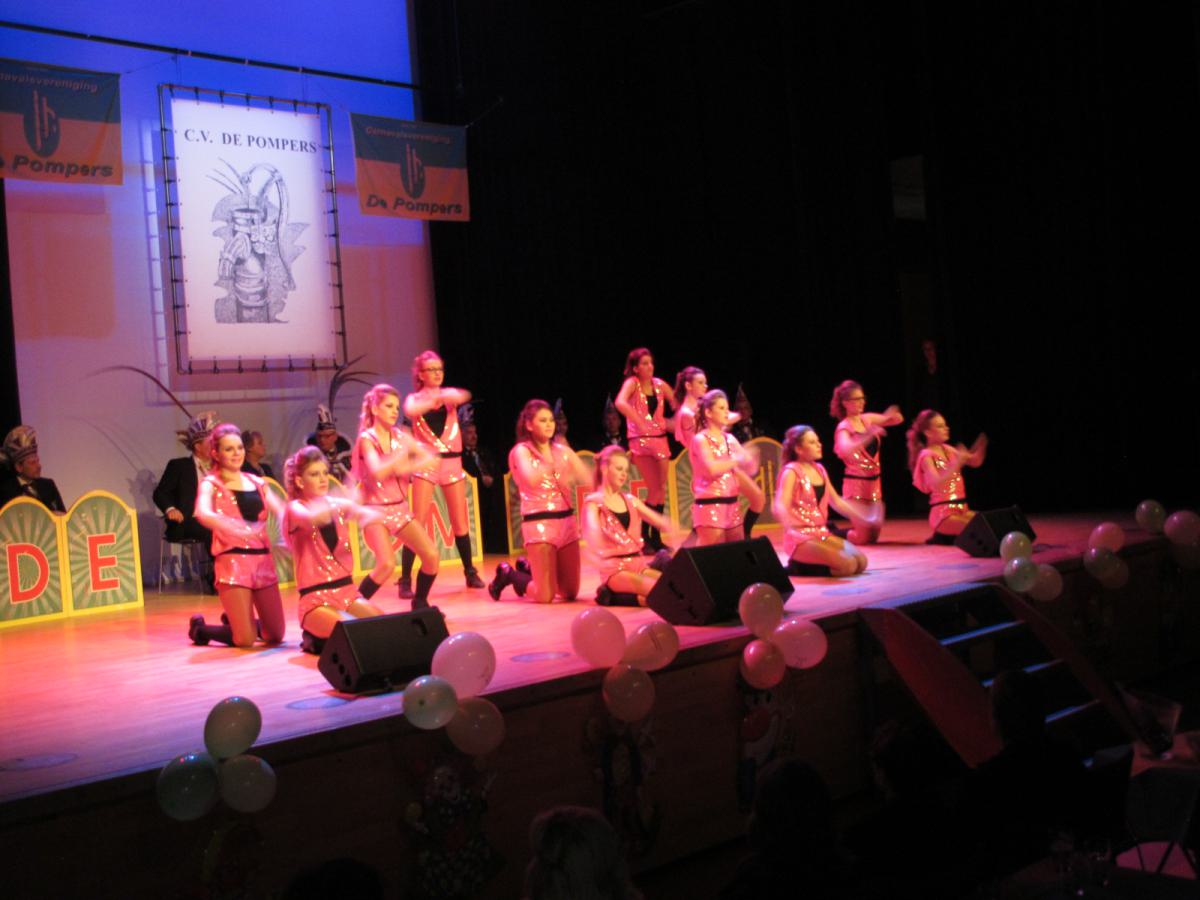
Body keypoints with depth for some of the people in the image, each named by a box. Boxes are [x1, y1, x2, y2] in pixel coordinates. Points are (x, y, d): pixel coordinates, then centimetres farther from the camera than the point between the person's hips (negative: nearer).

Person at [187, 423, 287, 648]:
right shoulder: (211, 484, -2)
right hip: (233, 561, -5)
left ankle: (234, 620, 38)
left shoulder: (257, 483, 13)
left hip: (263, 560, 5)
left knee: (276, 635, 8)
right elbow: (203, 514, -23)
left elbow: (281, 511, 3)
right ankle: (200, 628, 21)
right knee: (245, 639, -9)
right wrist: (238, 529, -39)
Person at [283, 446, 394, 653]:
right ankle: (315, 639, 3)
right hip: (315, 599, -5)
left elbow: (374, 517, -10)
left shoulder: (339, 505, 8)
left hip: (347, 591, 5)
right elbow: (312, 518, -29)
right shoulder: (295, 509, -4)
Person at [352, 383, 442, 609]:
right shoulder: (367, 439, -10)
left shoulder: (399, 436, 5)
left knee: (432, 556, 1)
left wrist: (408, 467, -18)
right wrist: (400, 455, -18)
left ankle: (420, 603, 22)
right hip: (376, 509, -6)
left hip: (400, 507, 6)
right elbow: (377, 472, -26)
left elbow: (430, 458, -3)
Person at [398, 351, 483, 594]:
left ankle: (470, 573, 24)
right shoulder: (415, 398, 2)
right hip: (426, 464, -3)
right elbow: (410, 411, -22)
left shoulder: (448, 394, 7)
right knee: (417, 523, -9)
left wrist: (452, 396, -35)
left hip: (452, 462, 3)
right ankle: (406, 580, -6)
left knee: (460, 523, 9)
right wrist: (436, 398, -30)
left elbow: (464, 396, -16)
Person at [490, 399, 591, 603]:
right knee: (545, 596, -10)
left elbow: (589, 480, 0)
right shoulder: (521, 451, -5)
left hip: (567, 520, 6)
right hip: (539, 523, -6)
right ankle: (507, 574, 19)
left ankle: (529, 569, 34)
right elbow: (531, 479, -26)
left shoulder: (563, 450, 10)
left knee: (570, 593, 10)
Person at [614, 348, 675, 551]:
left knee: (661, 489, 6)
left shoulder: (659, 384, 6)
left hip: (660, 440, 5)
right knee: (655, 489, -10)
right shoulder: (633, 382, -8)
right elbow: (620, 403, -27)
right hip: (641, 441, -5)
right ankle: (644, 536, 2)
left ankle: (655, 537, 16)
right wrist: (641, 423, -30)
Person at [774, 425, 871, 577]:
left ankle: (807, 562, 8)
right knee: (848, 565, -22)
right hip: (800, 537, -8)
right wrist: (790, 527, -46)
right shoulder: (791, 472, -12)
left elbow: (836, 501, 22)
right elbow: (780, 507, -25)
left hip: (822, 533, 8)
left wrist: (863, 518, 19)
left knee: (861, 562, -4)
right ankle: (799, 567, -4)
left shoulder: (819, 469, 11)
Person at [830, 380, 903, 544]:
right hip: (856, 483, -6)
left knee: (873, 536, 9)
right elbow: (846, 450, -32)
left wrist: (890, 415, -11)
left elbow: (898, 419, 12)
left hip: (874, 482, 6)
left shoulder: (867, 419, 6)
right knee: (862, 537, -7)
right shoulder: (844, 427, -12)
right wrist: (869, 436, -43)